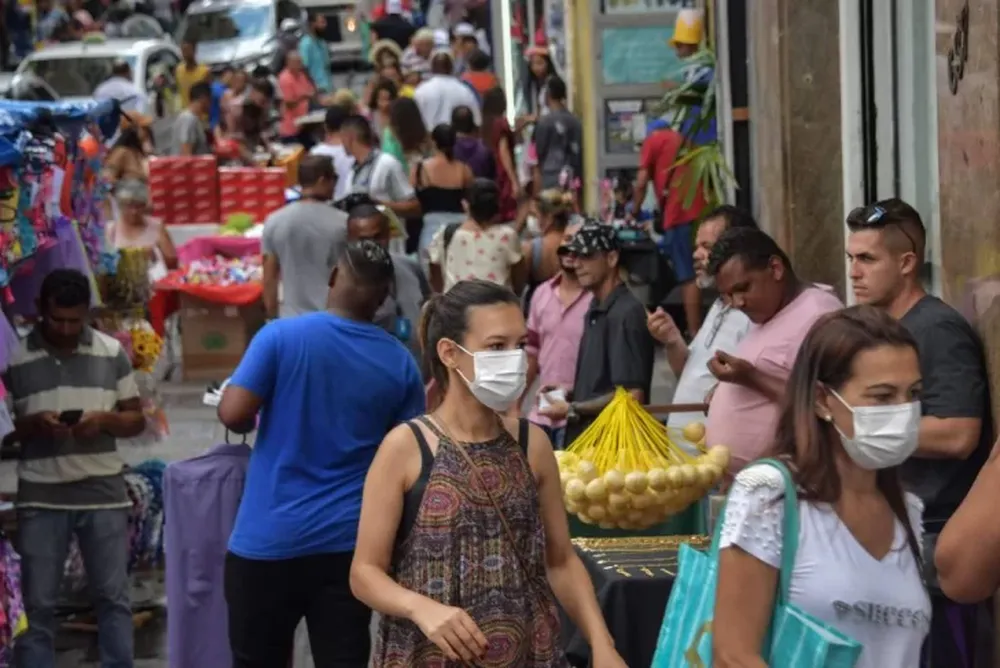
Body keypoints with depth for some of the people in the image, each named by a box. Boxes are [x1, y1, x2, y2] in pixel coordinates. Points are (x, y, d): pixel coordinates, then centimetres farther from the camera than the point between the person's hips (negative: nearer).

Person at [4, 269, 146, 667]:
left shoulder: (112, 352, 5)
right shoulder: (14, 357, -1)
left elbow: (136, 420, 10)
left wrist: (104, 419, -11)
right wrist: (34, 424, -16)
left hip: (103, 494, 1)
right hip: (40, 498, -1)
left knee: (113, 598, 5)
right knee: (36, 604, 0)